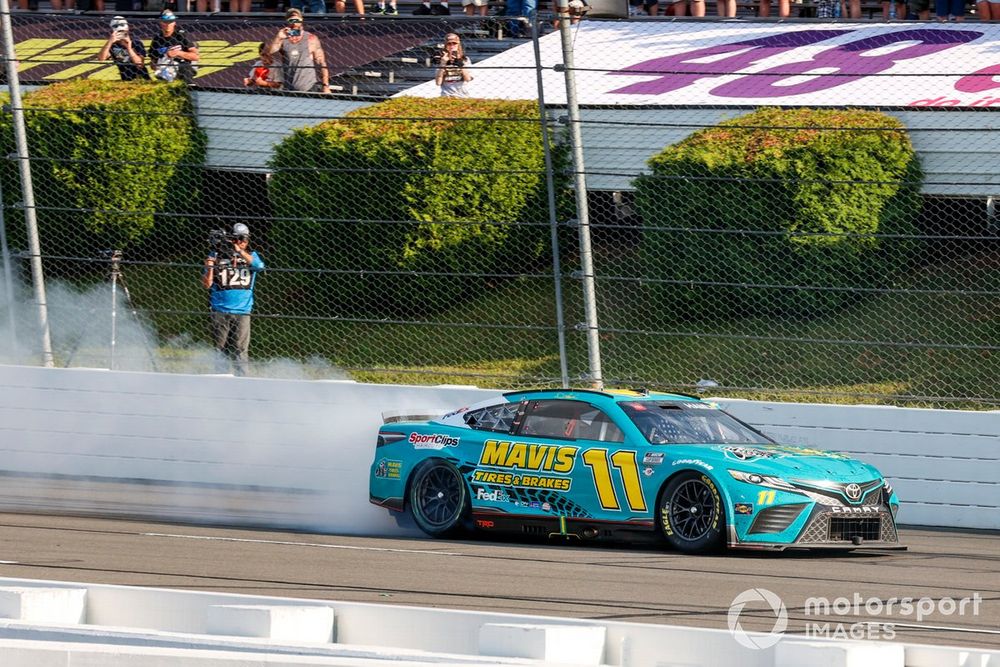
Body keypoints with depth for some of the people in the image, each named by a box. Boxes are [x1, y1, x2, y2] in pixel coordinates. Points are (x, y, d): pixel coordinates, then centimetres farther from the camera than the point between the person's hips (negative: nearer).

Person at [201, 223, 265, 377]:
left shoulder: (250, 256, 10)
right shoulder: (216, 256, 6)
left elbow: (259, 266, -13)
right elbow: (206, 284, 3)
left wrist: (240, 252, -18)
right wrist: (210, 268, -15)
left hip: (242, 312, 0)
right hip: (220, 311, 0)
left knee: (240, 351, -3)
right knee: (218, 349, -1)